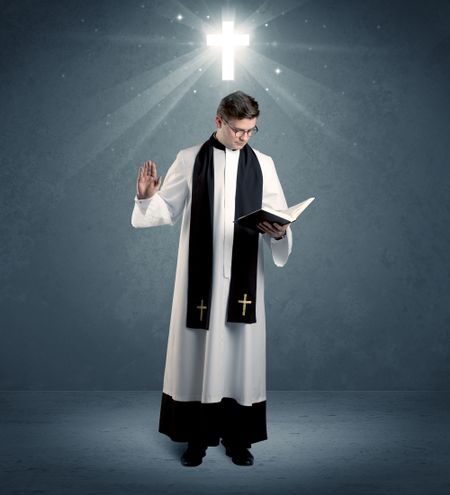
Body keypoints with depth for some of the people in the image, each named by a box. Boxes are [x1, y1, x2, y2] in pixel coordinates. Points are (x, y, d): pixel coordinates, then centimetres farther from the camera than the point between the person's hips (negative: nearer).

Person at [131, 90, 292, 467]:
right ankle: (197, 437, 19)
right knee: (198, 352, 5)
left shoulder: (263, 164, 5)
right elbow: (168, 210, 3)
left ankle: (239, 438, 21)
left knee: (241, 352, 6)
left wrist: (279, 232, -18)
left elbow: (279, 218, 3)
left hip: (243, 278, 1)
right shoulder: (189, 160, 2)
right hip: (200, 276, -1)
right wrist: (148, 196, -16)